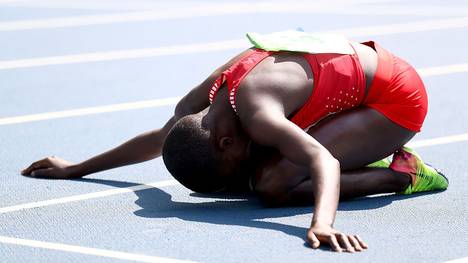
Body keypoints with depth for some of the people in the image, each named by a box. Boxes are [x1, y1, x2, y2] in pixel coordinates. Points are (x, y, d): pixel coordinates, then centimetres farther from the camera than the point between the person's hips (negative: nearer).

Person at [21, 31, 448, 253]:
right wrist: (75, 169, 20)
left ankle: (402, 174, -10)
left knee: (272, 185, -21)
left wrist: (322, 223, -61)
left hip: (395, 101, -9)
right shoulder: (202, 101, -4)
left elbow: (323, 162, -43)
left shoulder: (253, 113, -31)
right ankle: (364, 157, 8)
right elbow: (161, 138, 16)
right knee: (254, 170, 2)